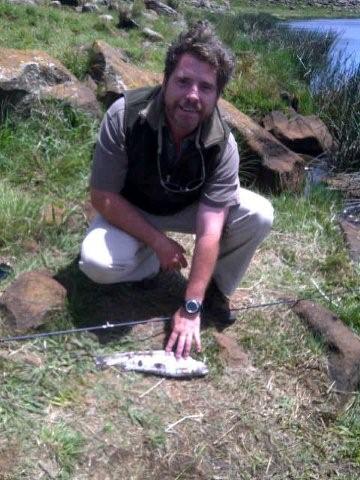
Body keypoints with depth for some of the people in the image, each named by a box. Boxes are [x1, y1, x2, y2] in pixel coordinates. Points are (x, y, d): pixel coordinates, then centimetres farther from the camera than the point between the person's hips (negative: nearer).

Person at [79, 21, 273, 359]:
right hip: (129, 212, -1)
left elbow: (209, 233, -30)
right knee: (96, 262, -31)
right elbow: (103, 197, -22)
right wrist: (159, 243, -24)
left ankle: (215, 287, 4)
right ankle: (150, 261, 5)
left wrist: (191, 308, -33)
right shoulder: (125, 115, -30)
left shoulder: (222, 145, -28)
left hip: (189, 208, 1)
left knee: (259, 215, -22)